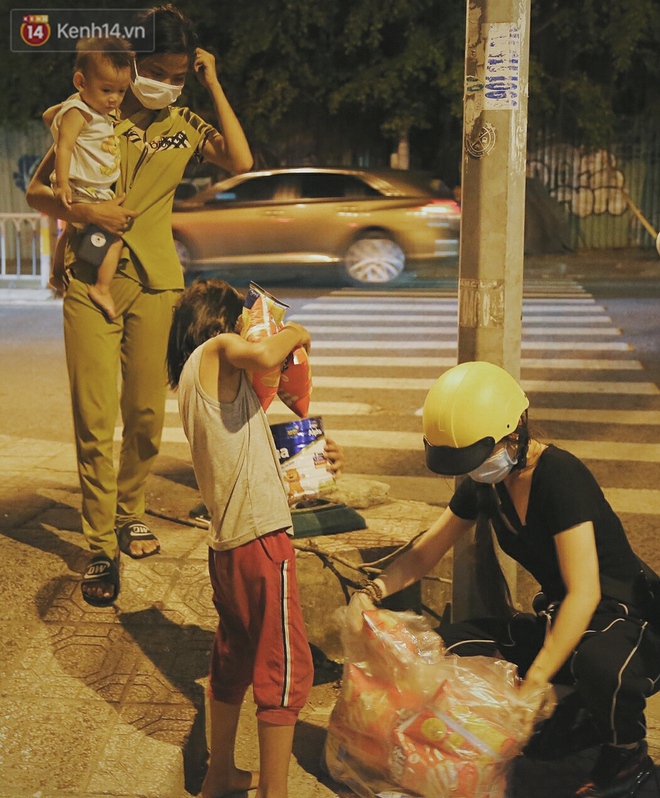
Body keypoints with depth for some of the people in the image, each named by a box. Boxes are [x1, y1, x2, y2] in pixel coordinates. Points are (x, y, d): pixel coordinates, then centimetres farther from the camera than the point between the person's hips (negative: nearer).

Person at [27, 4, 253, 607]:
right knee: (95, 420, -6)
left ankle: (129, 513, 29)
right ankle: (101, 548, 3)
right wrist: (85, 212, -17)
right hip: (90, 280, -2)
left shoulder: (186, 124, 11)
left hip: (155, 284, 3)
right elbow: (38, 190, 3)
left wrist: (214, 84, -2)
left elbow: (241, 160, -7)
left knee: (146, 414, 6)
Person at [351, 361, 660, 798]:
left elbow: (585, 592, -30)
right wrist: (373, 591, -14)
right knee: (451, 645, -7)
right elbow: (424, 553, 6)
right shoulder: (484, 484, -2)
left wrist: (533, 684, -33)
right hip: (559, 614, 7)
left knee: (598, 661, -40)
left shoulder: (558, 475, -26)